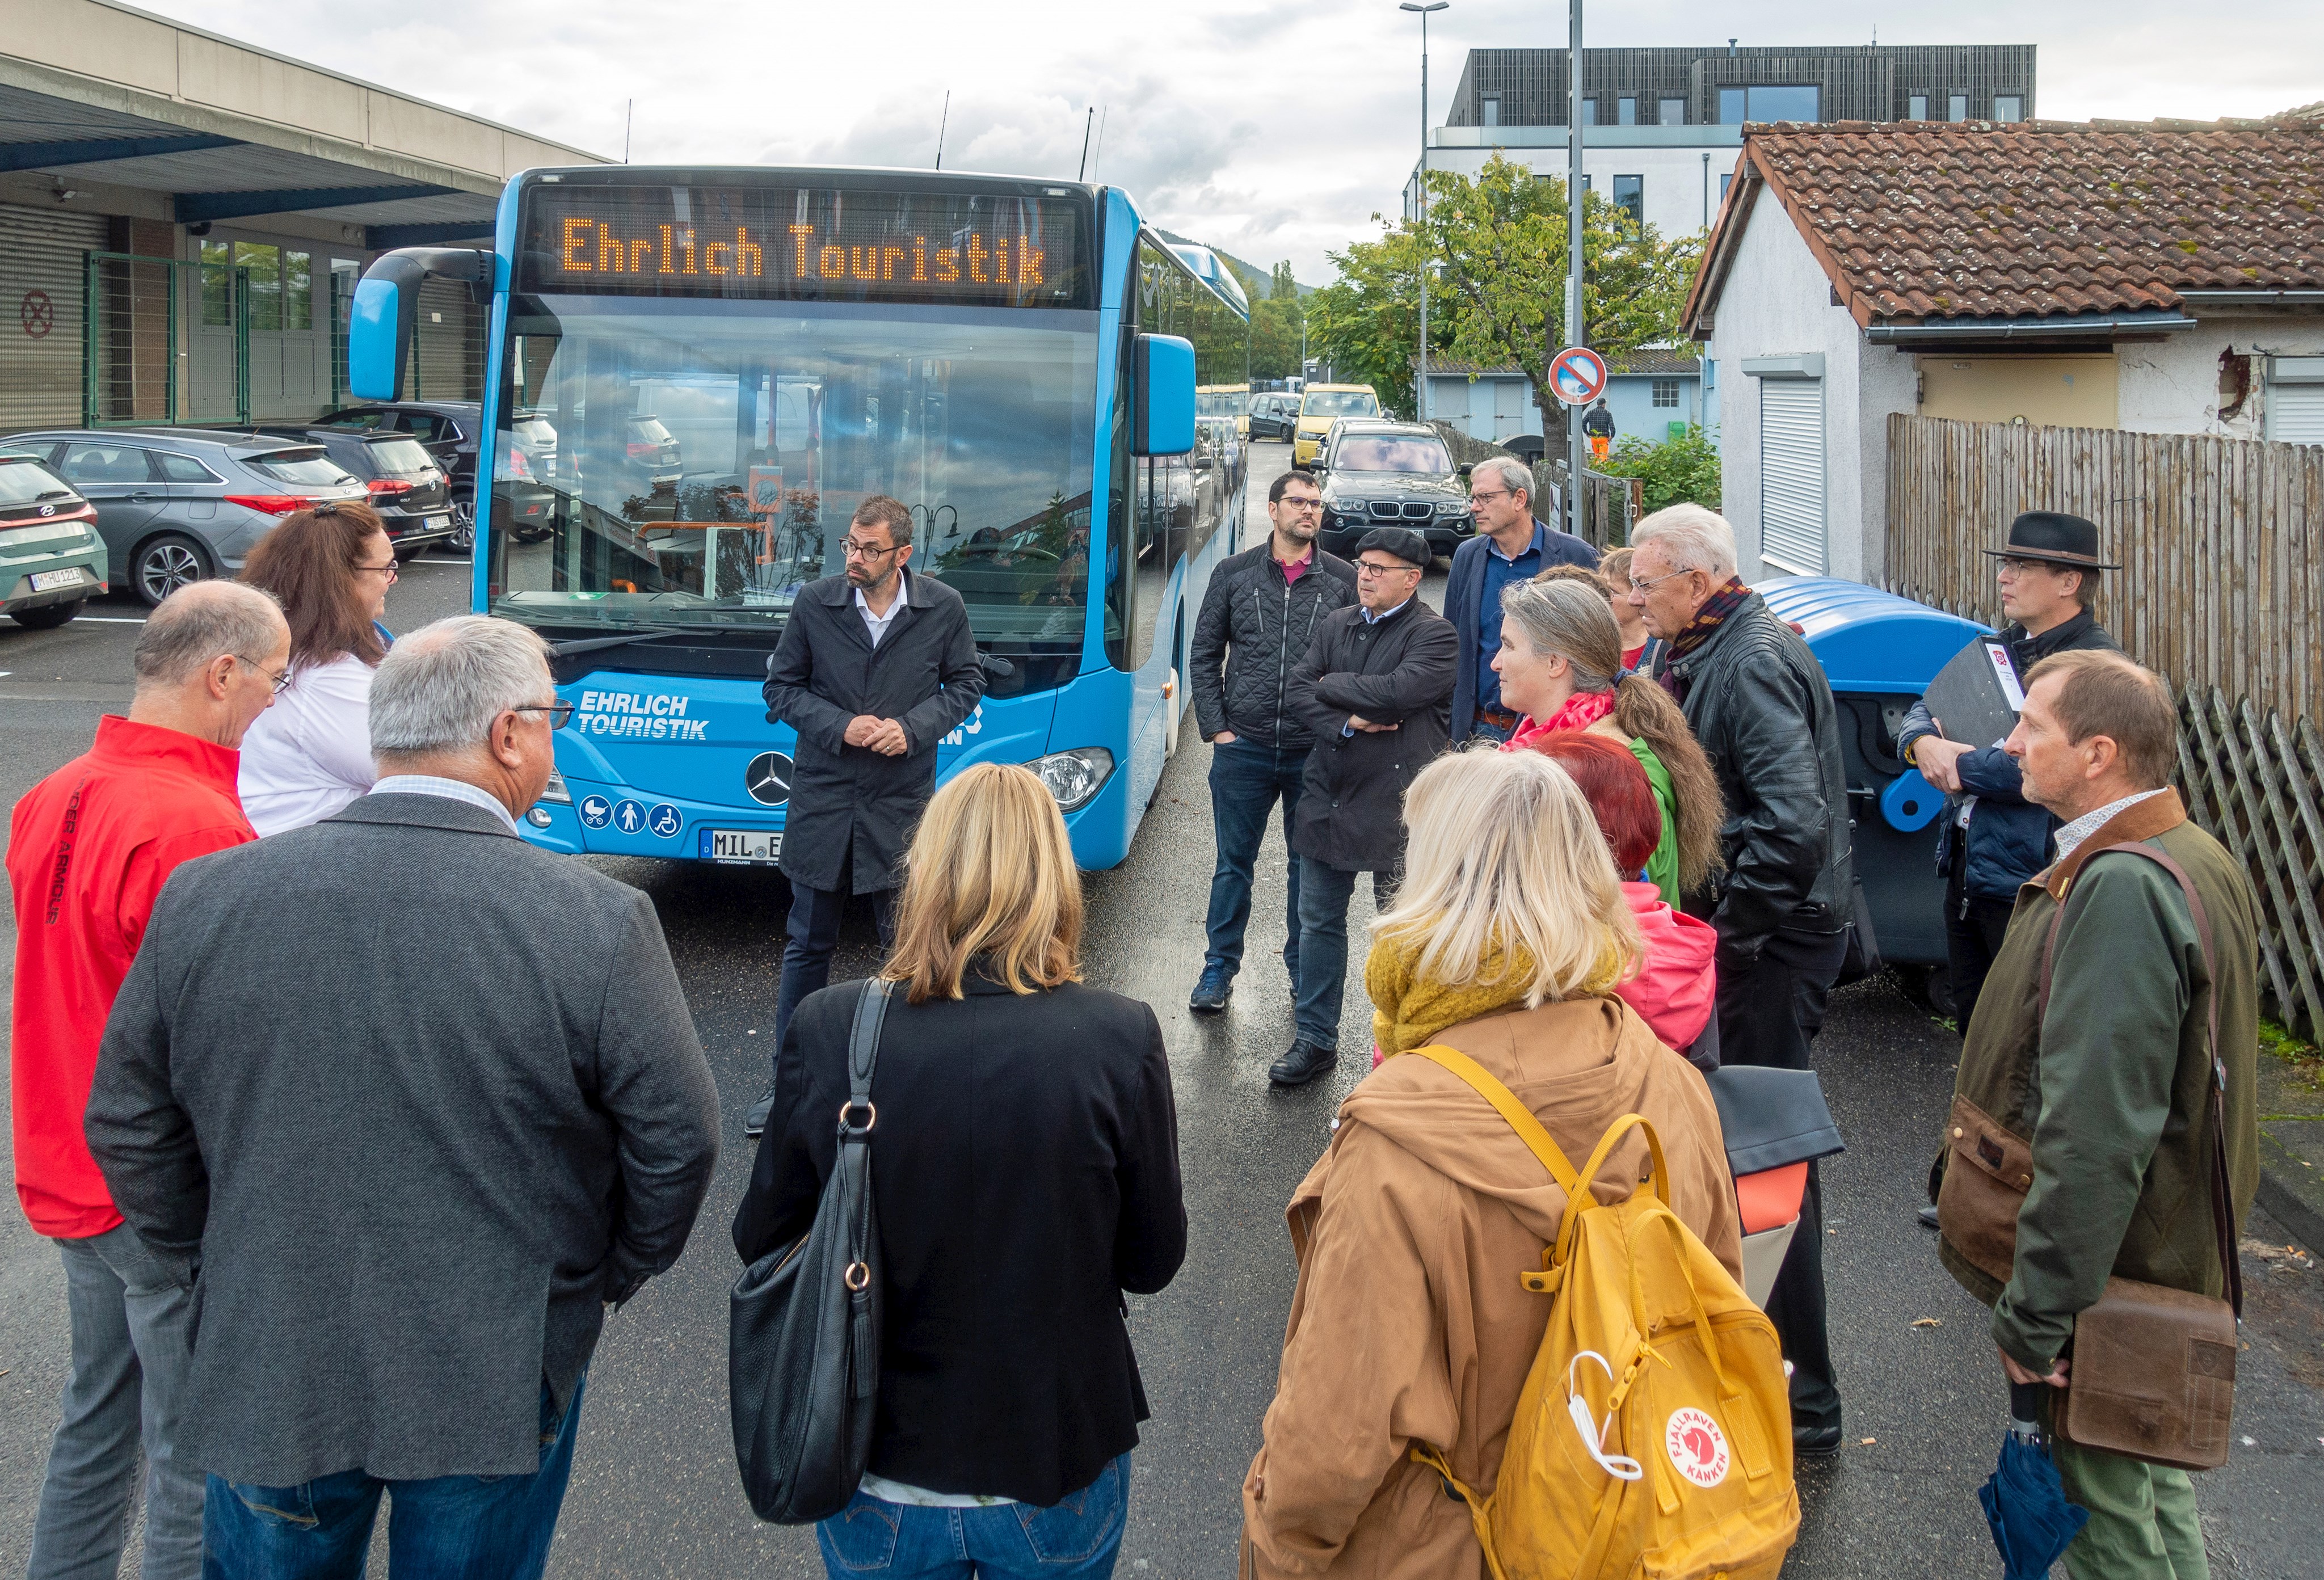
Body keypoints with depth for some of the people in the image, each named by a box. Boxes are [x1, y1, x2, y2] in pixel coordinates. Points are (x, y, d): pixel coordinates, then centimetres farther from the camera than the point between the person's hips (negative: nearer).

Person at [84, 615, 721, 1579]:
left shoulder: (206, 898, -9)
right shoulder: (599, 924, -18)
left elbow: (128, 1126, 0)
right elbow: (676, 1144, -11)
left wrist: (210, 1268, 14)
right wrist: (604, 1280, 7)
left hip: (266, 1365, 2)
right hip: (498, 1382, -2)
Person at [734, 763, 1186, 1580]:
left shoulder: (826, 1032, -18)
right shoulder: (1122, 1040, -20)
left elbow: (761, 1240, -5)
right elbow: (1152, 1261, -8)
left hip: (878, 1482, 1)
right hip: (1060, 1476, 0)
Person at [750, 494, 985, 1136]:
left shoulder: (943, 608, -4)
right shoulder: (814, 603, -5)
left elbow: (967, 684, 7)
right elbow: (781, 688, 3)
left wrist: (913, 727, -11)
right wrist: (840, 727, -13)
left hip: (903, 803, 0)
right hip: (822, 801, 0)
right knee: (808, 945, 9)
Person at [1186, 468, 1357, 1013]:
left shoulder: (1344, 580, 2)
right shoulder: (1234, 574, 4)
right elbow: (1204, 654, 7)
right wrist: (1216, 727, 0)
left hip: (1316, 751, 0)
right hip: (1243, 747, 0)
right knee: (1234, 862, 7)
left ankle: (1304, 969, 23)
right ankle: (1220, 968, 20)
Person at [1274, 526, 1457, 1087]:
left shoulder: (1435, 635, -9)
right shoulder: (1336, 625, 10)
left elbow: (1397, 691, -24)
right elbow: (1299, 689, 2)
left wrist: (1331, 686, -10)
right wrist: (1346, 723, -15)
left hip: (1396, 804, -6)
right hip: (1328, 796, 6)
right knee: (1319, 921, 12)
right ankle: (1315, 1040, 24)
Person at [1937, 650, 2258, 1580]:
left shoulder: (2120, 890, -25)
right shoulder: (2197, 858, 9)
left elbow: (2094, 1133, -29)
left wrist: (2034, 1314, -24)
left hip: (2103, 1285, -10)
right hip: (2171, 1255, 10)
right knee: (2154, 1486, 22)